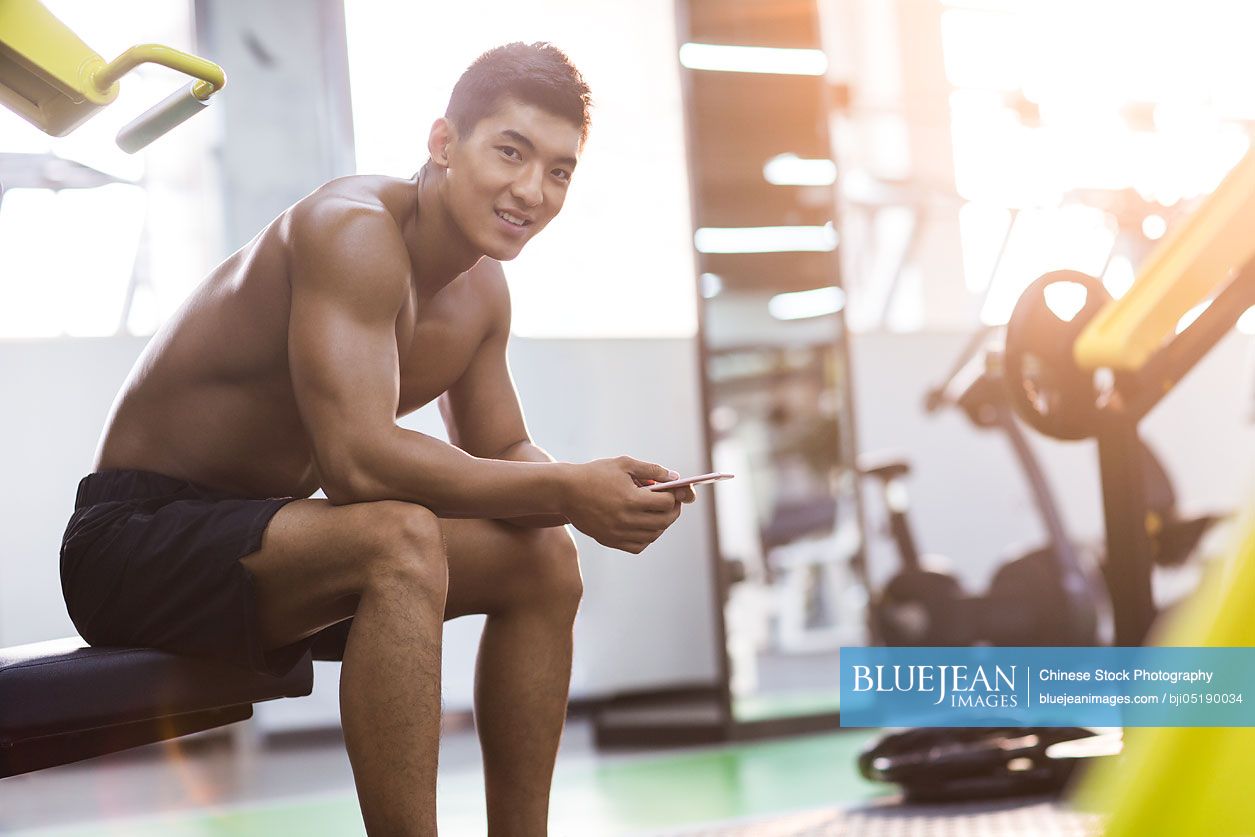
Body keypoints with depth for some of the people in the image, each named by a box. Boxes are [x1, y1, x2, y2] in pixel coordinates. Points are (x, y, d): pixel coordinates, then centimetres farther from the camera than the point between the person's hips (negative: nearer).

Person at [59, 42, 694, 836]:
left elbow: (504, 456, 13)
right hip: (136, 538, -9)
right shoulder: (356, 231, -22)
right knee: (401, 540, -34)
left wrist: (596, 492, -9)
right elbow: (358, 459, -32)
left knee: (544, 557, 3)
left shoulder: (482, 291, 5)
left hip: (249, 541, 9)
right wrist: (567, 490, -29)